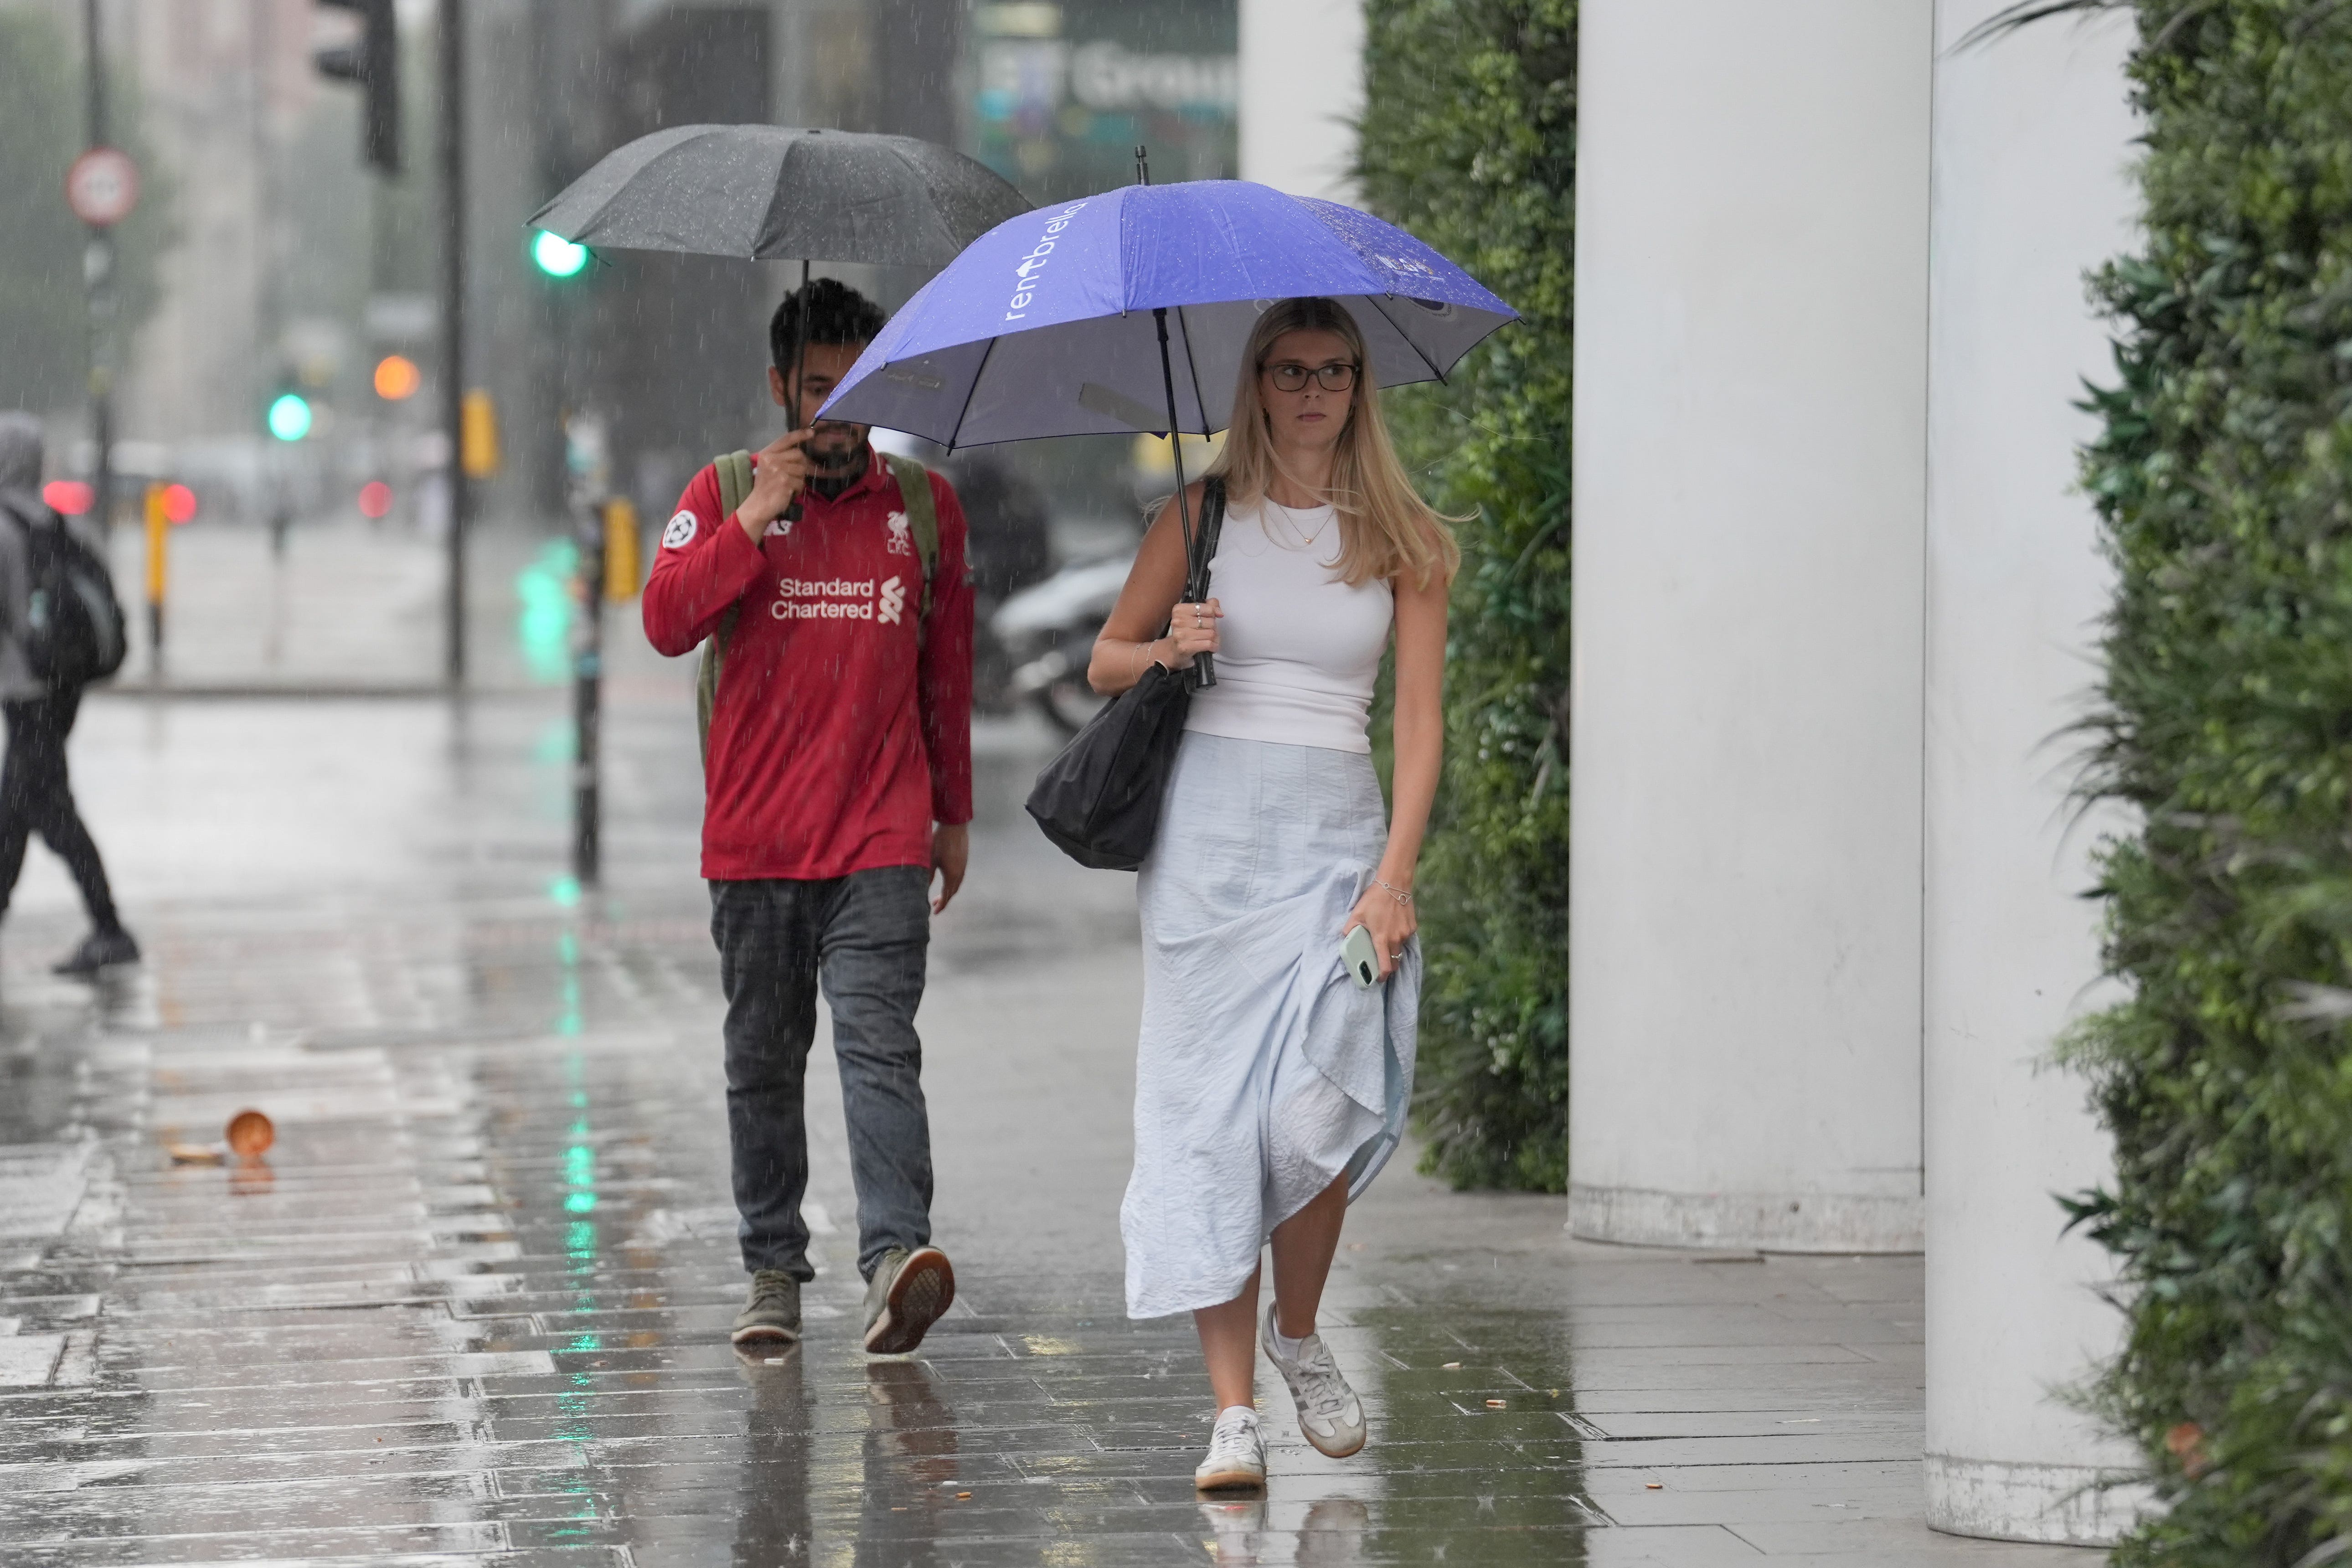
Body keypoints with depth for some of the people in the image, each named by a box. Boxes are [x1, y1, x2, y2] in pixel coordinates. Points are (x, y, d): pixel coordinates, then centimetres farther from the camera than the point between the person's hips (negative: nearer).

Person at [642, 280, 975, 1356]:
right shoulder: (724, 495, 5)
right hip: (753, 841, 1)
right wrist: (759, 516, -15)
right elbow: (667, 622, -9)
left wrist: (954, 814, 18)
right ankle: (773, 1269, 17)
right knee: (762, 1063, 8)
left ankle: (896, 1255, -26)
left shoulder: (926, 503, 10)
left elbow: (947, 667, 16)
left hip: (882, 840, -1)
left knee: (880, 1048, -15)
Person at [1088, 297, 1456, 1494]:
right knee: (1210, 1105, -6)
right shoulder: (1203, 515, 7)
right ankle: (1233, 1407, -4)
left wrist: (1396, 871, -9)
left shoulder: (1401, 541, 7)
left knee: (1317, 1103, -16)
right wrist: (1167, 650, -9)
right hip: (1210, 822, 0)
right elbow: (1105, 662, 14)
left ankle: (1299, 1335, 11)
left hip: (1336, 826, 0)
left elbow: (1421, 716, 1)